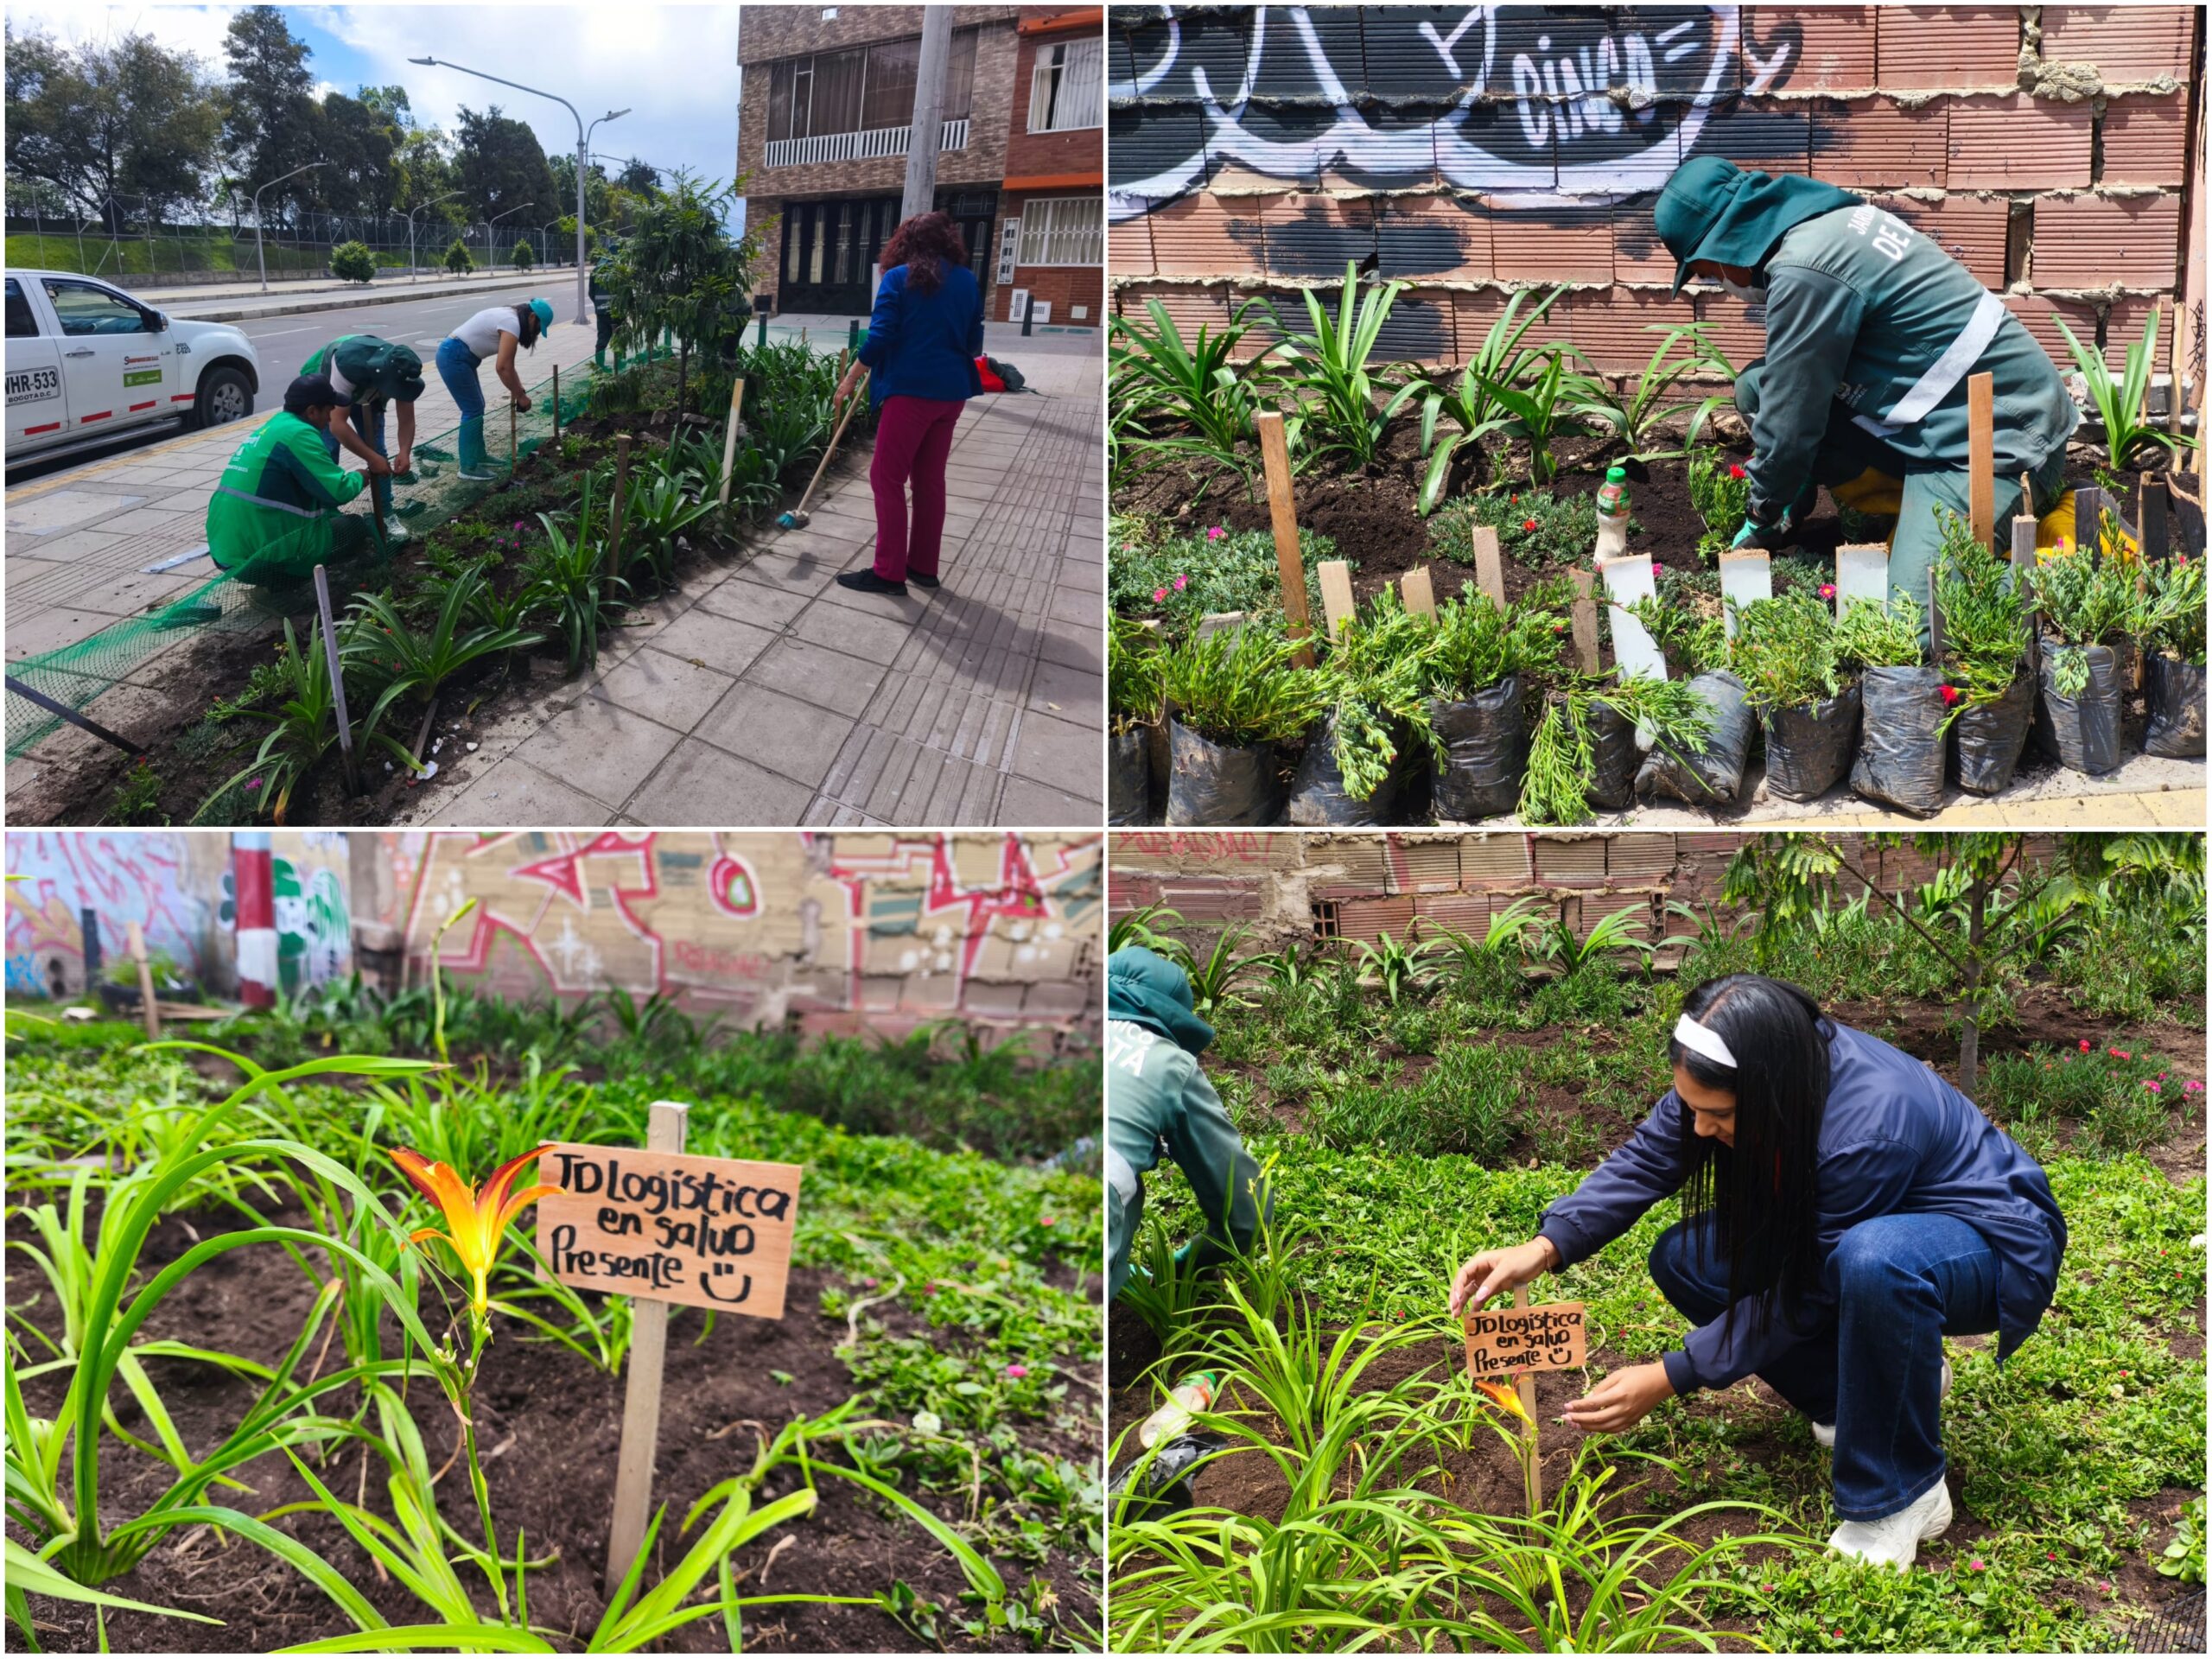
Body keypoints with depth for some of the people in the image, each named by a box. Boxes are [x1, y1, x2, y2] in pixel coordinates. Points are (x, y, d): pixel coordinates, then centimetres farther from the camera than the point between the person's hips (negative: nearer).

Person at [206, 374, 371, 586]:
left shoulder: (273, 426, 18)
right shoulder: (298, 433, -12)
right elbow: (337, 491, -12)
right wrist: (360, 478, 8)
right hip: (258, 556, -9)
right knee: (355, 527, 4)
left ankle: (275, 576, 12)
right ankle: (282, 578, -3)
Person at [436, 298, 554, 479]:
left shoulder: (509, 317, 14)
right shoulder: (512, 324, -19)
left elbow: (507, 363, 18)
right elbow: (502, 367, -23)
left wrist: (517, 390, 13)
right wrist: (520, 395, -14)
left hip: (457, 356, 11)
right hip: (454, 358, -11)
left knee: (476, 407, 17)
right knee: (473, 410, -6)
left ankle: (479, 456, 28)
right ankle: (469, 467, -1)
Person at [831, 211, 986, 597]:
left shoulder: (899, 278, -5)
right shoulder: (968, 281, 8)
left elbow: (880, 336, -11)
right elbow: (974, 343, 13)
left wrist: (851, 377, 0)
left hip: (911, 388, -6)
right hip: (952, 390, 6)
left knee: (887, 478, 0)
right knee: (930, 479, 15)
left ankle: (889, 572, -2)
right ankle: (924, 566, 19)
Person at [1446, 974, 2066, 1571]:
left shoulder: (1869, 1129, -38)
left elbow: (1802, 1298, -28)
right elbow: (1644, 1159, -14)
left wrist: (1670, 1378, -24)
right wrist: (1543, 1248, -30)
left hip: (1999, 1248, -7)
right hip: (1863, 1227, 8)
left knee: (1874, 1260, -42)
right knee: (1685, 1260, -7)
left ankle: (1901, 1499, -20)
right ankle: (1880, 1383, 9)